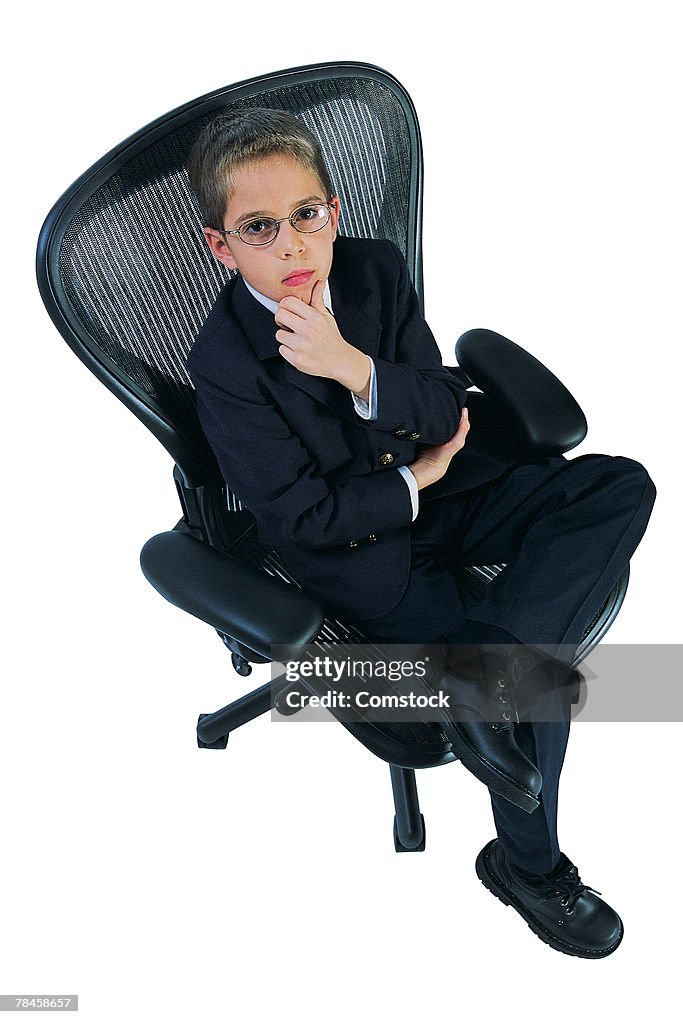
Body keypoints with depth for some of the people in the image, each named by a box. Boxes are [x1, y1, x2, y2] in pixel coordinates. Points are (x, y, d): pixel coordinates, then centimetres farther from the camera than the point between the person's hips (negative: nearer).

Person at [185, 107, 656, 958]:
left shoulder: (376, 269, -5)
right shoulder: (225, 364, -19)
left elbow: (447, 415, -8)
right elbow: (304, 520, -17)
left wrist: (356, 368, -26)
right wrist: (415, 479, -9)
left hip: (437, 490, 6)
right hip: (357, 551, -5)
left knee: (623, 487, -12)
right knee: (542, 675, -15)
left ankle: (491, 667, -25)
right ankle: (527, 865, 11)